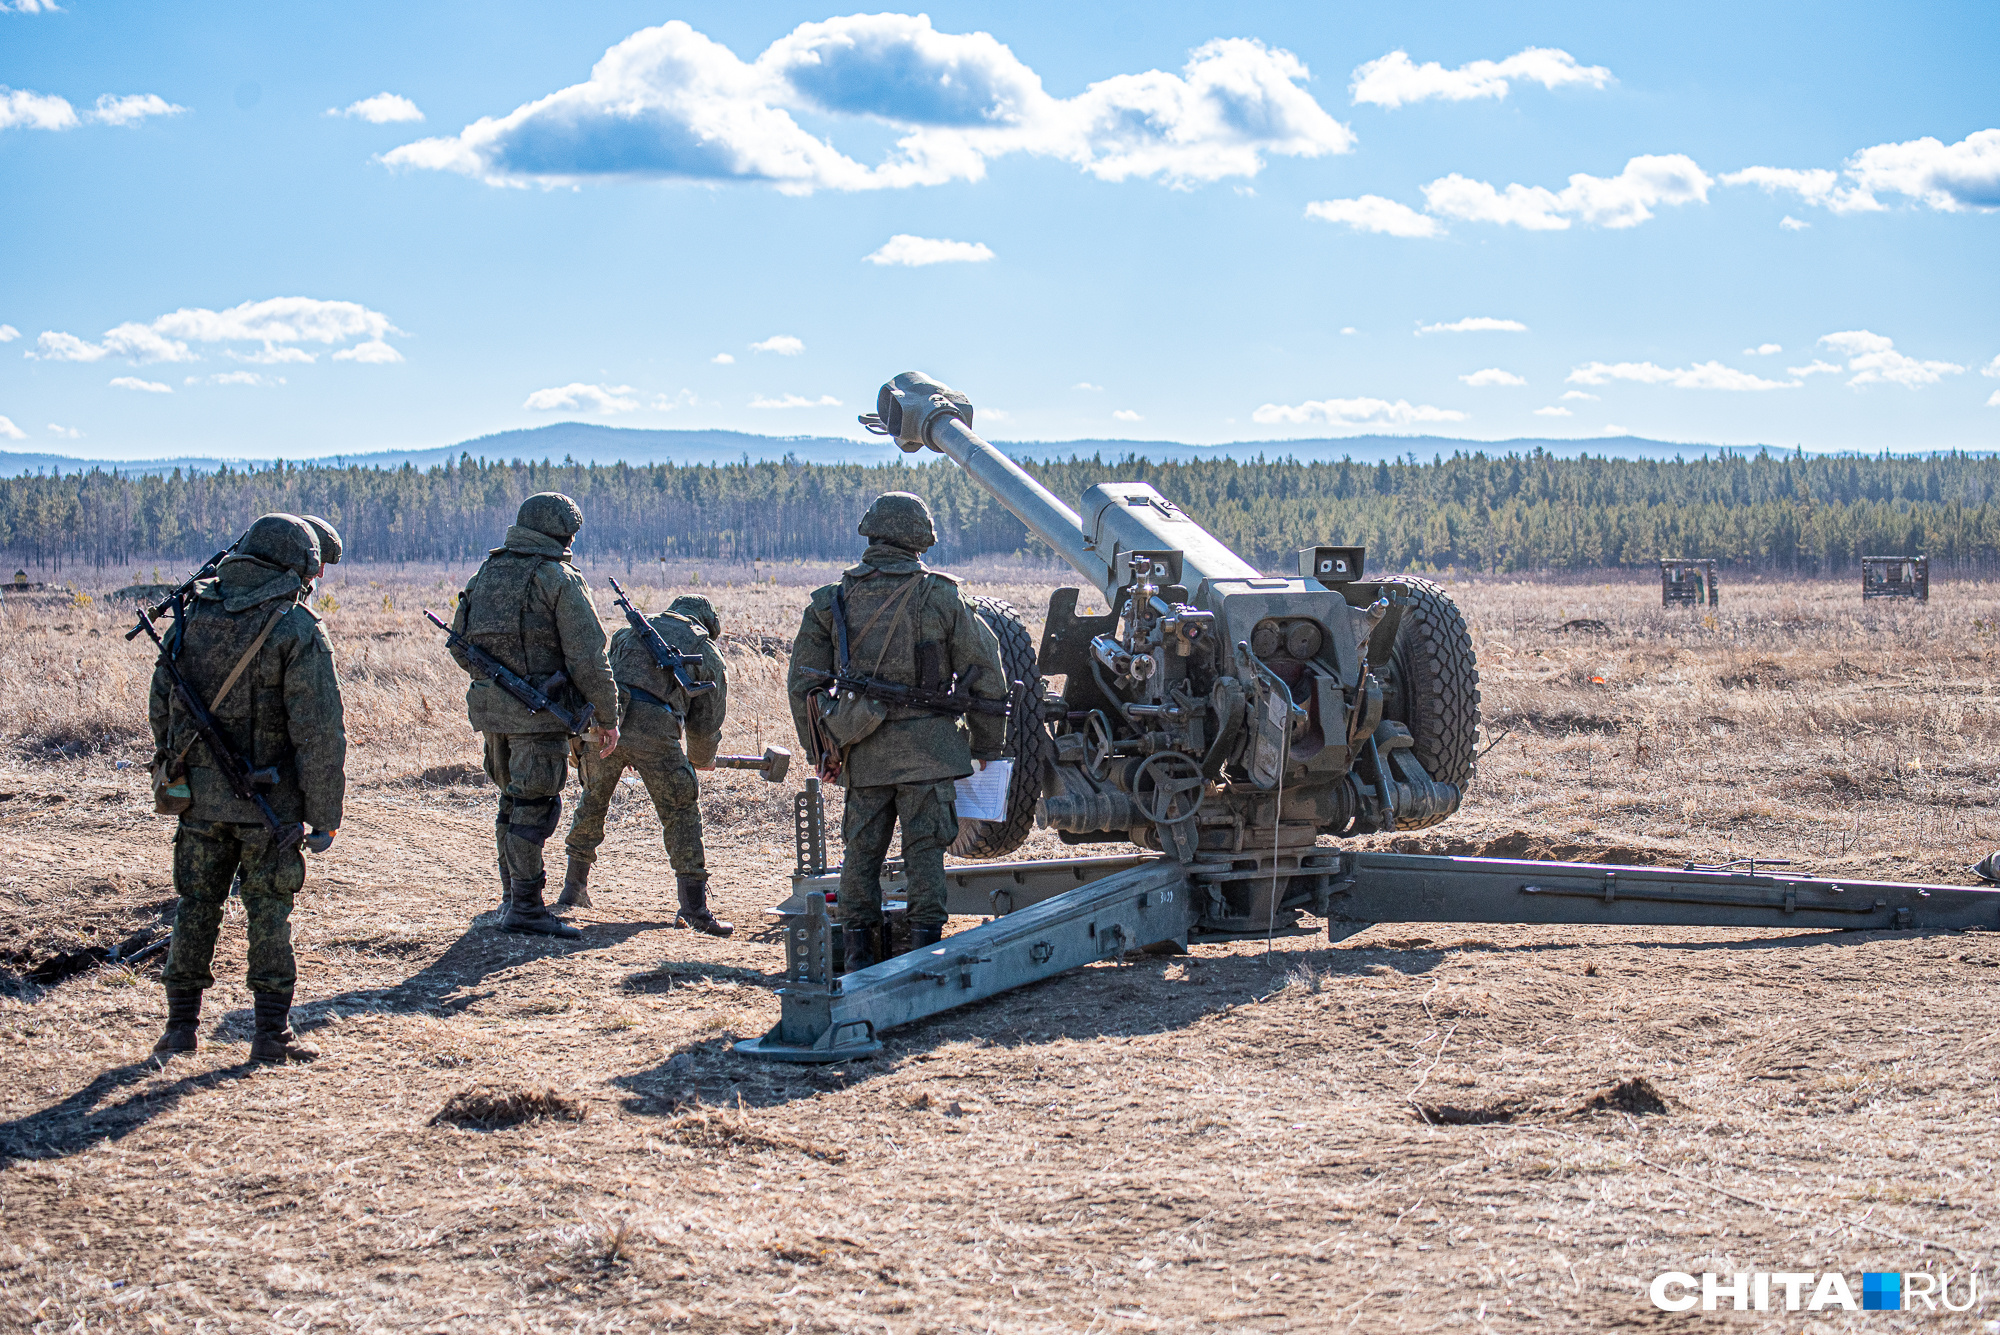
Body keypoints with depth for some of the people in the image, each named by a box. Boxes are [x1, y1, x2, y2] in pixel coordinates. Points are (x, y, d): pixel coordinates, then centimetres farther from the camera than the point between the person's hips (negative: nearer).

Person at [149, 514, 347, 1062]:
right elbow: (319, 733, -14)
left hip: (199, 795, 4)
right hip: (268, 801, -4)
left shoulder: (191, 617, 4)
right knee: (269, 914, 4)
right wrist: (324, 814, -8)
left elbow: (160, 707, 12)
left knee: (196, 907, 13)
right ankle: (271, 1033, 6)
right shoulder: (296, 631, -12)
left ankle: (180, 1026, 18)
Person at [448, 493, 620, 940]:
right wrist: (608, 716, -4)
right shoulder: (559, 578, -8)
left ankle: (511, 897, 25)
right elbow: (587, 657, -11)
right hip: (538, 712, -7)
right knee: (536, 806, -2)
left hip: (489, 704, 7)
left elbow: (459, 647, 18)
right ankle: (525, 907, -2)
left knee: (514, 801, 18)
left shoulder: (487, 572, 12)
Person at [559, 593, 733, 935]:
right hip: (653, 728, -3)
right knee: (680, 811, 6)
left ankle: (574, 888, 33)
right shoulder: (708, 654, 20)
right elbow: (708, 724, 22)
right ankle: (694, 907, 0)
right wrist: (702, 760, 43)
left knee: (593, 803, 24)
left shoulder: (631, 632, 29)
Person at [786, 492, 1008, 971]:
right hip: (927, 747, -2)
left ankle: (858, 953, 14)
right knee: (925, 849, 3)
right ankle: (925, 946, 2)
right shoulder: (939, 597, -3)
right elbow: (985, 672, 0)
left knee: (862, 849, 11)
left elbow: (803, 685, 6)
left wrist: (820, 750, 16)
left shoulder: (831, 601, 3)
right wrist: (988, 743, 11)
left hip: (863, 751, 2)